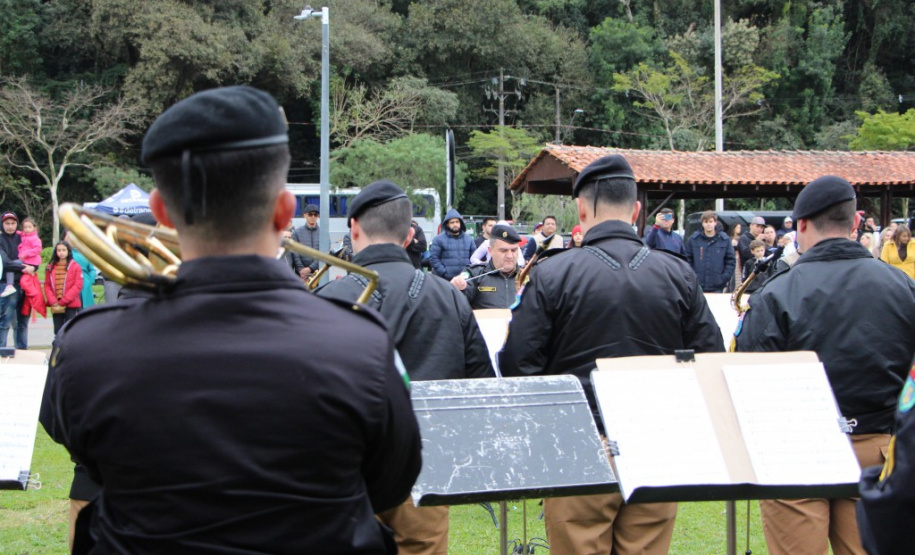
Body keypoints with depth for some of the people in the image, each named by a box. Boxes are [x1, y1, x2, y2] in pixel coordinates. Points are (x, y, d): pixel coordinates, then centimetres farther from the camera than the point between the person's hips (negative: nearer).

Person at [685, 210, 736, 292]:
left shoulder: (724, 240, 3)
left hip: (717, 287, 0)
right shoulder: (693, 239, 2)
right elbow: (687, 259, 6)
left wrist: (725, 277, -5)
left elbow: (731, 261, 5)